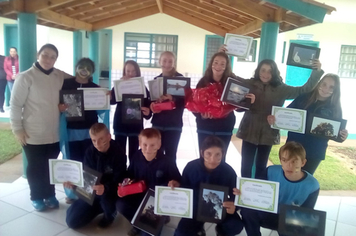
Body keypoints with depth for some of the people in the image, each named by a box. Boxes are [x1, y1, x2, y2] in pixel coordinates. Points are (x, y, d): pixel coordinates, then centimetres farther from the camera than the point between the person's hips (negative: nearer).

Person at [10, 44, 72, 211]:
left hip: (54, 133, 4)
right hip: (33, 134, -3)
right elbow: (15, 104, -8)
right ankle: (37, 197, 31)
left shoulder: (61, 76, 0)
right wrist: (17, 129, -9)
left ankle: (50, 195, 34)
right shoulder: (26, 77, -9)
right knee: (36, 167, 12)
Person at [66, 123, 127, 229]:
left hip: (110, 191, -4)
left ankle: (110, 214, -1)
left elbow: (118, 181, -24)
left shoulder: (118, 154, -21)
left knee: (105, 195, -39)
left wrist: (105, 188, -45)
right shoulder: (90, 151, -6)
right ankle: (101, 206, 20)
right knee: (72, 220, -4)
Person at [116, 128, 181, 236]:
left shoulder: (166, 161, -19)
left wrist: (174, 183, -34)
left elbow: (178, 180, -11)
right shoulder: (136, 157, -8)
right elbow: (130, 175, 8)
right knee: (120, 204, -17)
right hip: (139, 194, 4)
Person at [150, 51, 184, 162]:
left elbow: (186, 100, -9)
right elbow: (151, 100, 13)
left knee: (170, 155, 5)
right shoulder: (156, 80, 8)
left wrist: (172, 99, -26)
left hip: (174, 124, -3)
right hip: (157, 123, 3)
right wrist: (153, 104, -9)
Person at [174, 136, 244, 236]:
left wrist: (233, 207, -37)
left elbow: (234, 196, -13)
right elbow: (183, 189, -3)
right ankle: (198, 227, 18)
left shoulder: (229, 172, -21)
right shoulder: (191, 167, -19)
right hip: (196, 207, 0)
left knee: (236, 226, -27)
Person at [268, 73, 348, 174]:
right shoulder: (304, 98, -6)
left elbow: (338, 132, 0)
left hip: (314, 153, 0)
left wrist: (343, 136, -23)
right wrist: (274, 119, -23)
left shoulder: (335, 108, -4)